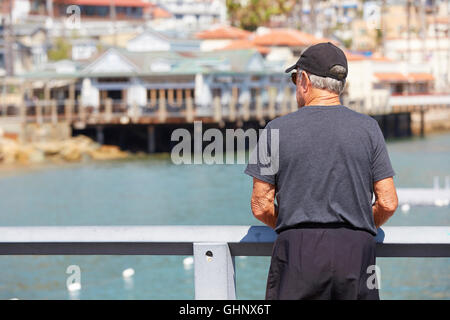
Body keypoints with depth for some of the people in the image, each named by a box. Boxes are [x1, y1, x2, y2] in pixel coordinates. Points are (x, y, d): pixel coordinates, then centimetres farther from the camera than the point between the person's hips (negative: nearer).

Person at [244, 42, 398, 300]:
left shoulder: (278, 129, 3)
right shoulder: (368, 128, 7)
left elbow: (261, 206, 3)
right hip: (357, 250, 1)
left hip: (297, 250, -1)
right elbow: (388, 203, 4)